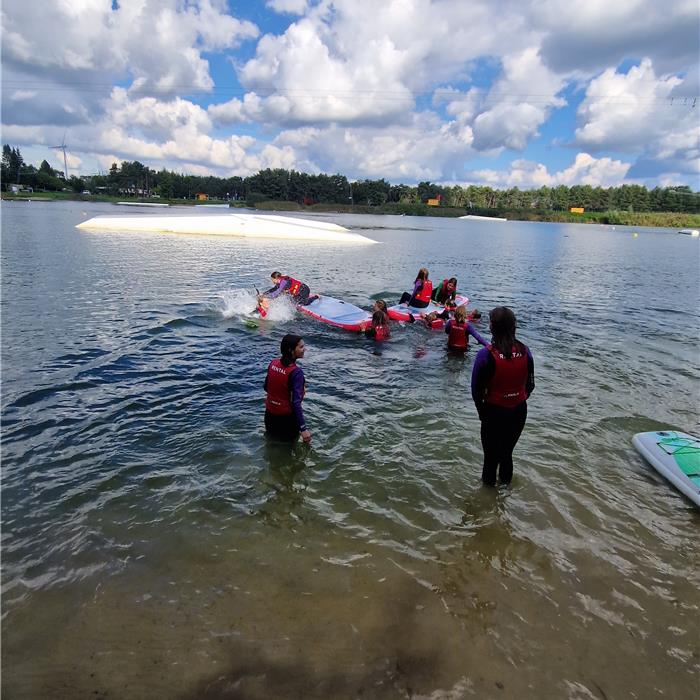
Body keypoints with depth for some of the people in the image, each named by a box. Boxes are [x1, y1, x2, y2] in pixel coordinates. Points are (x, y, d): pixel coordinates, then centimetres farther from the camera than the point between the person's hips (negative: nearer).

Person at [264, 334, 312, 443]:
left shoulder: (273, 364, -7)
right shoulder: (296, 372, -25)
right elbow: (296, 402, -29)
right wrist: (303, 428, -28)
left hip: (270, 414, 6)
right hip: (287, 417, -6)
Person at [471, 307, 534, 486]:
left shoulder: (486, 355, -22)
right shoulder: (524, 351, -9)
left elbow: (476, 389, -15)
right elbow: (530, 385, 0)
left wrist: (482, 411, 2)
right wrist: (517, 401, 14)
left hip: (494, 412, -4)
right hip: (519, 411, 4)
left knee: (491, 455, 17)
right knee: (507, 452, 25)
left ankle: (488, 484, 34)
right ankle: (505, 483, 43)